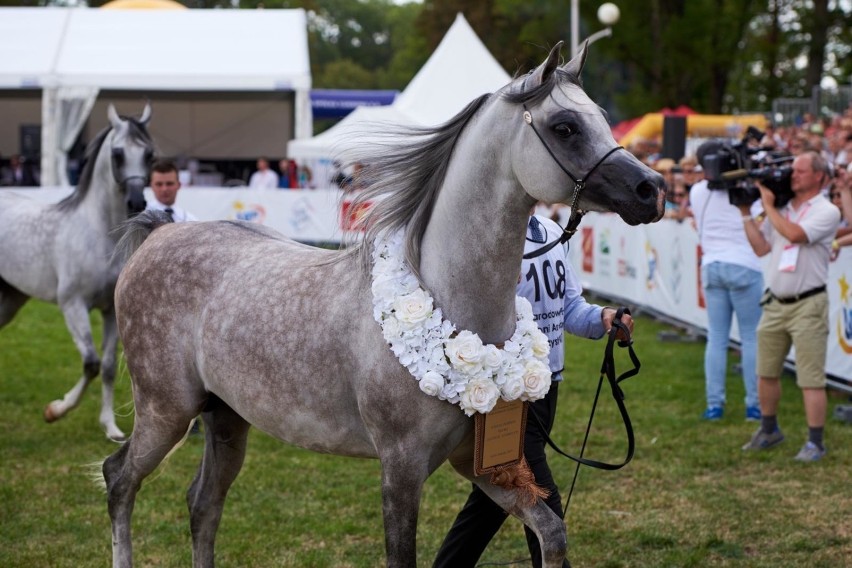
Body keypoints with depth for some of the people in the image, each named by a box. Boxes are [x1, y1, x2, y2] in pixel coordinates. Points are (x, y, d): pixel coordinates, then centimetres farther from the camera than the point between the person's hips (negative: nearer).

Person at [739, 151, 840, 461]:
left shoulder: (826, 211, -8)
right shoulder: (782, 208, 12)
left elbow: (794, 234, -23)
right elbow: (761, 247, 10)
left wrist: (768, 206, -10)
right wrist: (746, 213, 5)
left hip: (808, 305, -6)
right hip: (776, 303, 6)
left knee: (811, 378, -5)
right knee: (766, 373, 13)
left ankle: (815, 442, 1)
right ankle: (769, 430, 30)